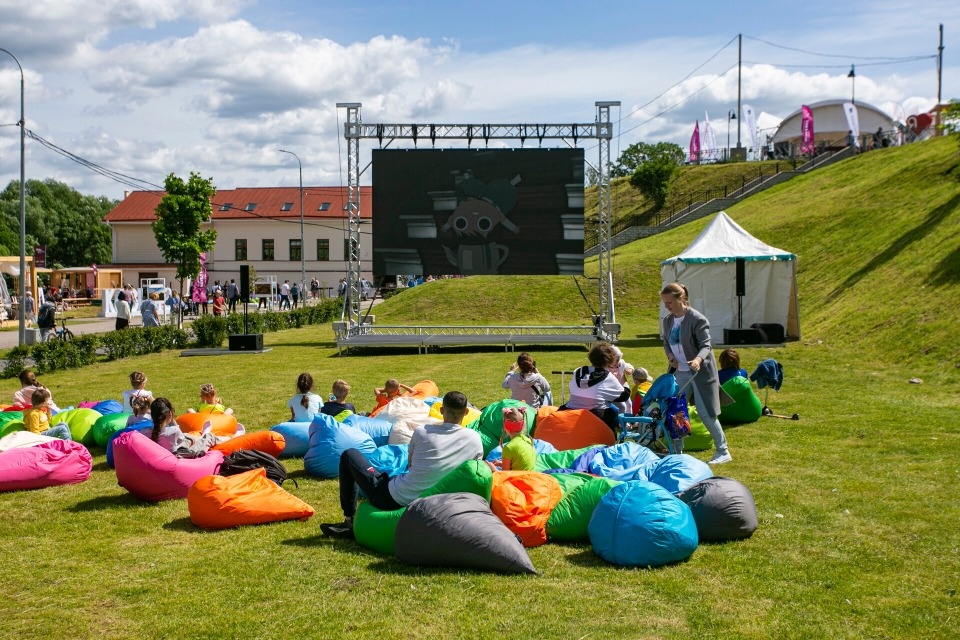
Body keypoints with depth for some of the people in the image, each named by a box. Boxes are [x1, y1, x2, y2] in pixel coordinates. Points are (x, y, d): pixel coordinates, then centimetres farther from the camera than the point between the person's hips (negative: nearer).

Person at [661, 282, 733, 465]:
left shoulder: (697, 319, -16)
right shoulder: (668, 321, 5)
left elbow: (706, 345, -18)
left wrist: (698, 359, -38)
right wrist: (670, 356, -5)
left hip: (700, 372, -7)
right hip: (680, 372, 7)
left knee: (706, 414, -4)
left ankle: (723, 452, 10)